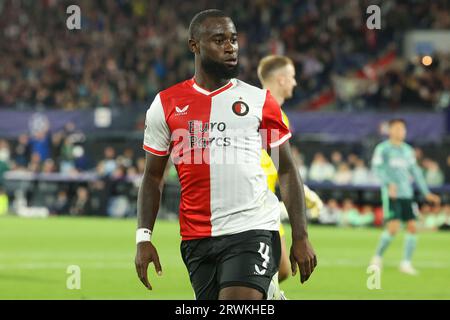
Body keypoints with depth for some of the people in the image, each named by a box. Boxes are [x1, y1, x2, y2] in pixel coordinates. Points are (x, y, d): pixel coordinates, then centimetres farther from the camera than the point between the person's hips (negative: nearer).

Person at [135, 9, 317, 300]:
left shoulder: (259, 100, 6)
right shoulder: (165, 104, 9)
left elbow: (287, 171, 8)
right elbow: (153, 177, 13)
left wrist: (301, 237, 1)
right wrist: (144, 238, 2)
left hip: (253, 230, -2)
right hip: (197, 240, 3)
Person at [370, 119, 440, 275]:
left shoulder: (407, 150, 16)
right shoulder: (382, 148, 0)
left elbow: (415, 171, 20)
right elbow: (377, 168, -9)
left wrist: (426, 193, 17)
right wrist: (389, 184, -24)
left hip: (407, 195, 5)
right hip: (391, 195, -5)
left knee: (412, 227, -4)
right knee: (393, 227, -14)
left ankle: (406, 263, 4)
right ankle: (377, 257, 5)